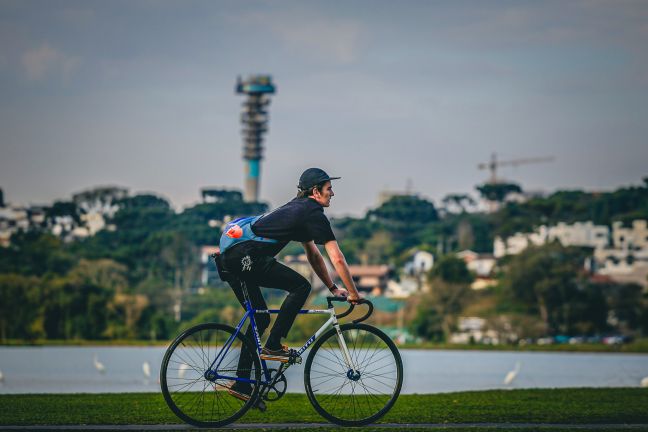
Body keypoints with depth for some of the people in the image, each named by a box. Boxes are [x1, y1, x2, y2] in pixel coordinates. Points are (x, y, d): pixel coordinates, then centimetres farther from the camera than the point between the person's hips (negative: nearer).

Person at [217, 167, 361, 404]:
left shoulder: (299, 210, 26)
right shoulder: (313, 213, -3)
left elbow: (313, 255, 34)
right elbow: (337, 258, -5)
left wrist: (333, 288, 33)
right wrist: (353, 294, 4)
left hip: (229, 253, 10)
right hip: (244, 253, -10)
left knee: (260, 319, 16)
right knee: (301, 286, -5)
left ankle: (242, 384, 17)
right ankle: (272, 346, -4)